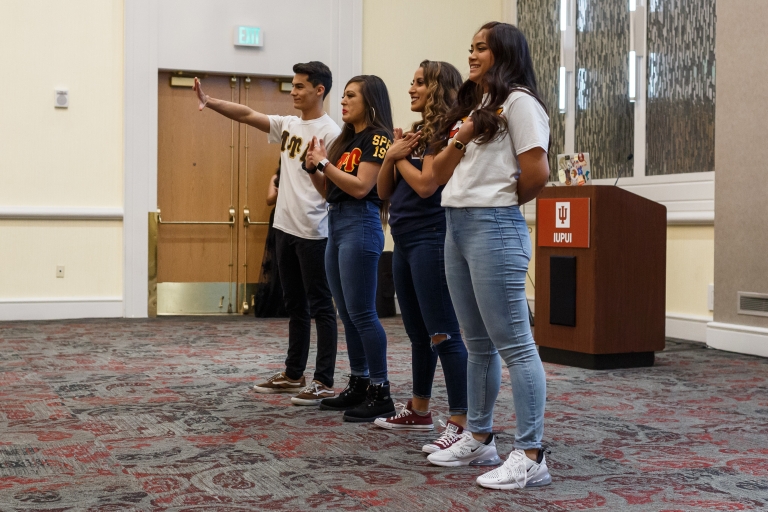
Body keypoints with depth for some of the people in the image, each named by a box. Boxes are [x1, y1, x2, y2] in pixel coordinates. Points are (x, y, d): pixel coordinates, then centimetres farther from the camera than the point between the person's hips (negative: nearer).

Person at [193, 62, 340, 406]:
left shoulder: (329, 132, -10)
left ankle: (324, 382, 2)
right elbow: (246, 114, 5)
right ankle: (293, 374, 25)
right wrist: (210, 102, -5)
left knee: (320, 306, -2)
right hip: (284, 226, 8)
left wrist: (314, 166, -28)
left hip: (313, 232, -8)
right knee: (294, 305, 15)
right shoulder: (288, 125, 11)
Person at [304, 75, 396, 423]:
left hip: (360, 225, -9)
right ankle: (358, 385, 18)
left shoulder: (377, 138, -7)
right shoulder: (346, 139, 18)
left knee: (361, 312, -9)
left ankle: (380, 393, -4)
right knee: (347, 313, 11)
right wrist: (314, 169, 1)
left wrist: (324, 163, -11)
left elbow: (361, 187, -16)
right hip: (336, 224, 9)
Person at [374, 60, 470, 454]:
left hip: (430, 240, -9)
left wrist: (400, 157, -2)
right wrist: (391, 155, -1)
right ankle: (419, 411, 27)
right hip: (405, 241, 9)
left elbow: (425, 184, -19)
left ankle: (461, 423, -11)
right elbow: (384, 191, 15)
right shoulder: (416, 132, 17)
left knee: (443, 334, -12)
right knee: (418, 333, 16)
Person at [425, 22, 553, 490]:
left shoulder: (518, 102, -4)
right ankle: (479, 439, 23)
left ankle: (531, 456, -6)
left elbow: (537, 174, -13)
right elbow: (441, 174, 16)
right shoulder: (471, 107, 22)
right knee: (478, 344, 14)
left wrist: (504, 202, 3)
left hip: (495, 227, -9)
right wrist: (459, 140, -1)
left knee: (513, 343, -8)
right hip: (456, 226, 9)